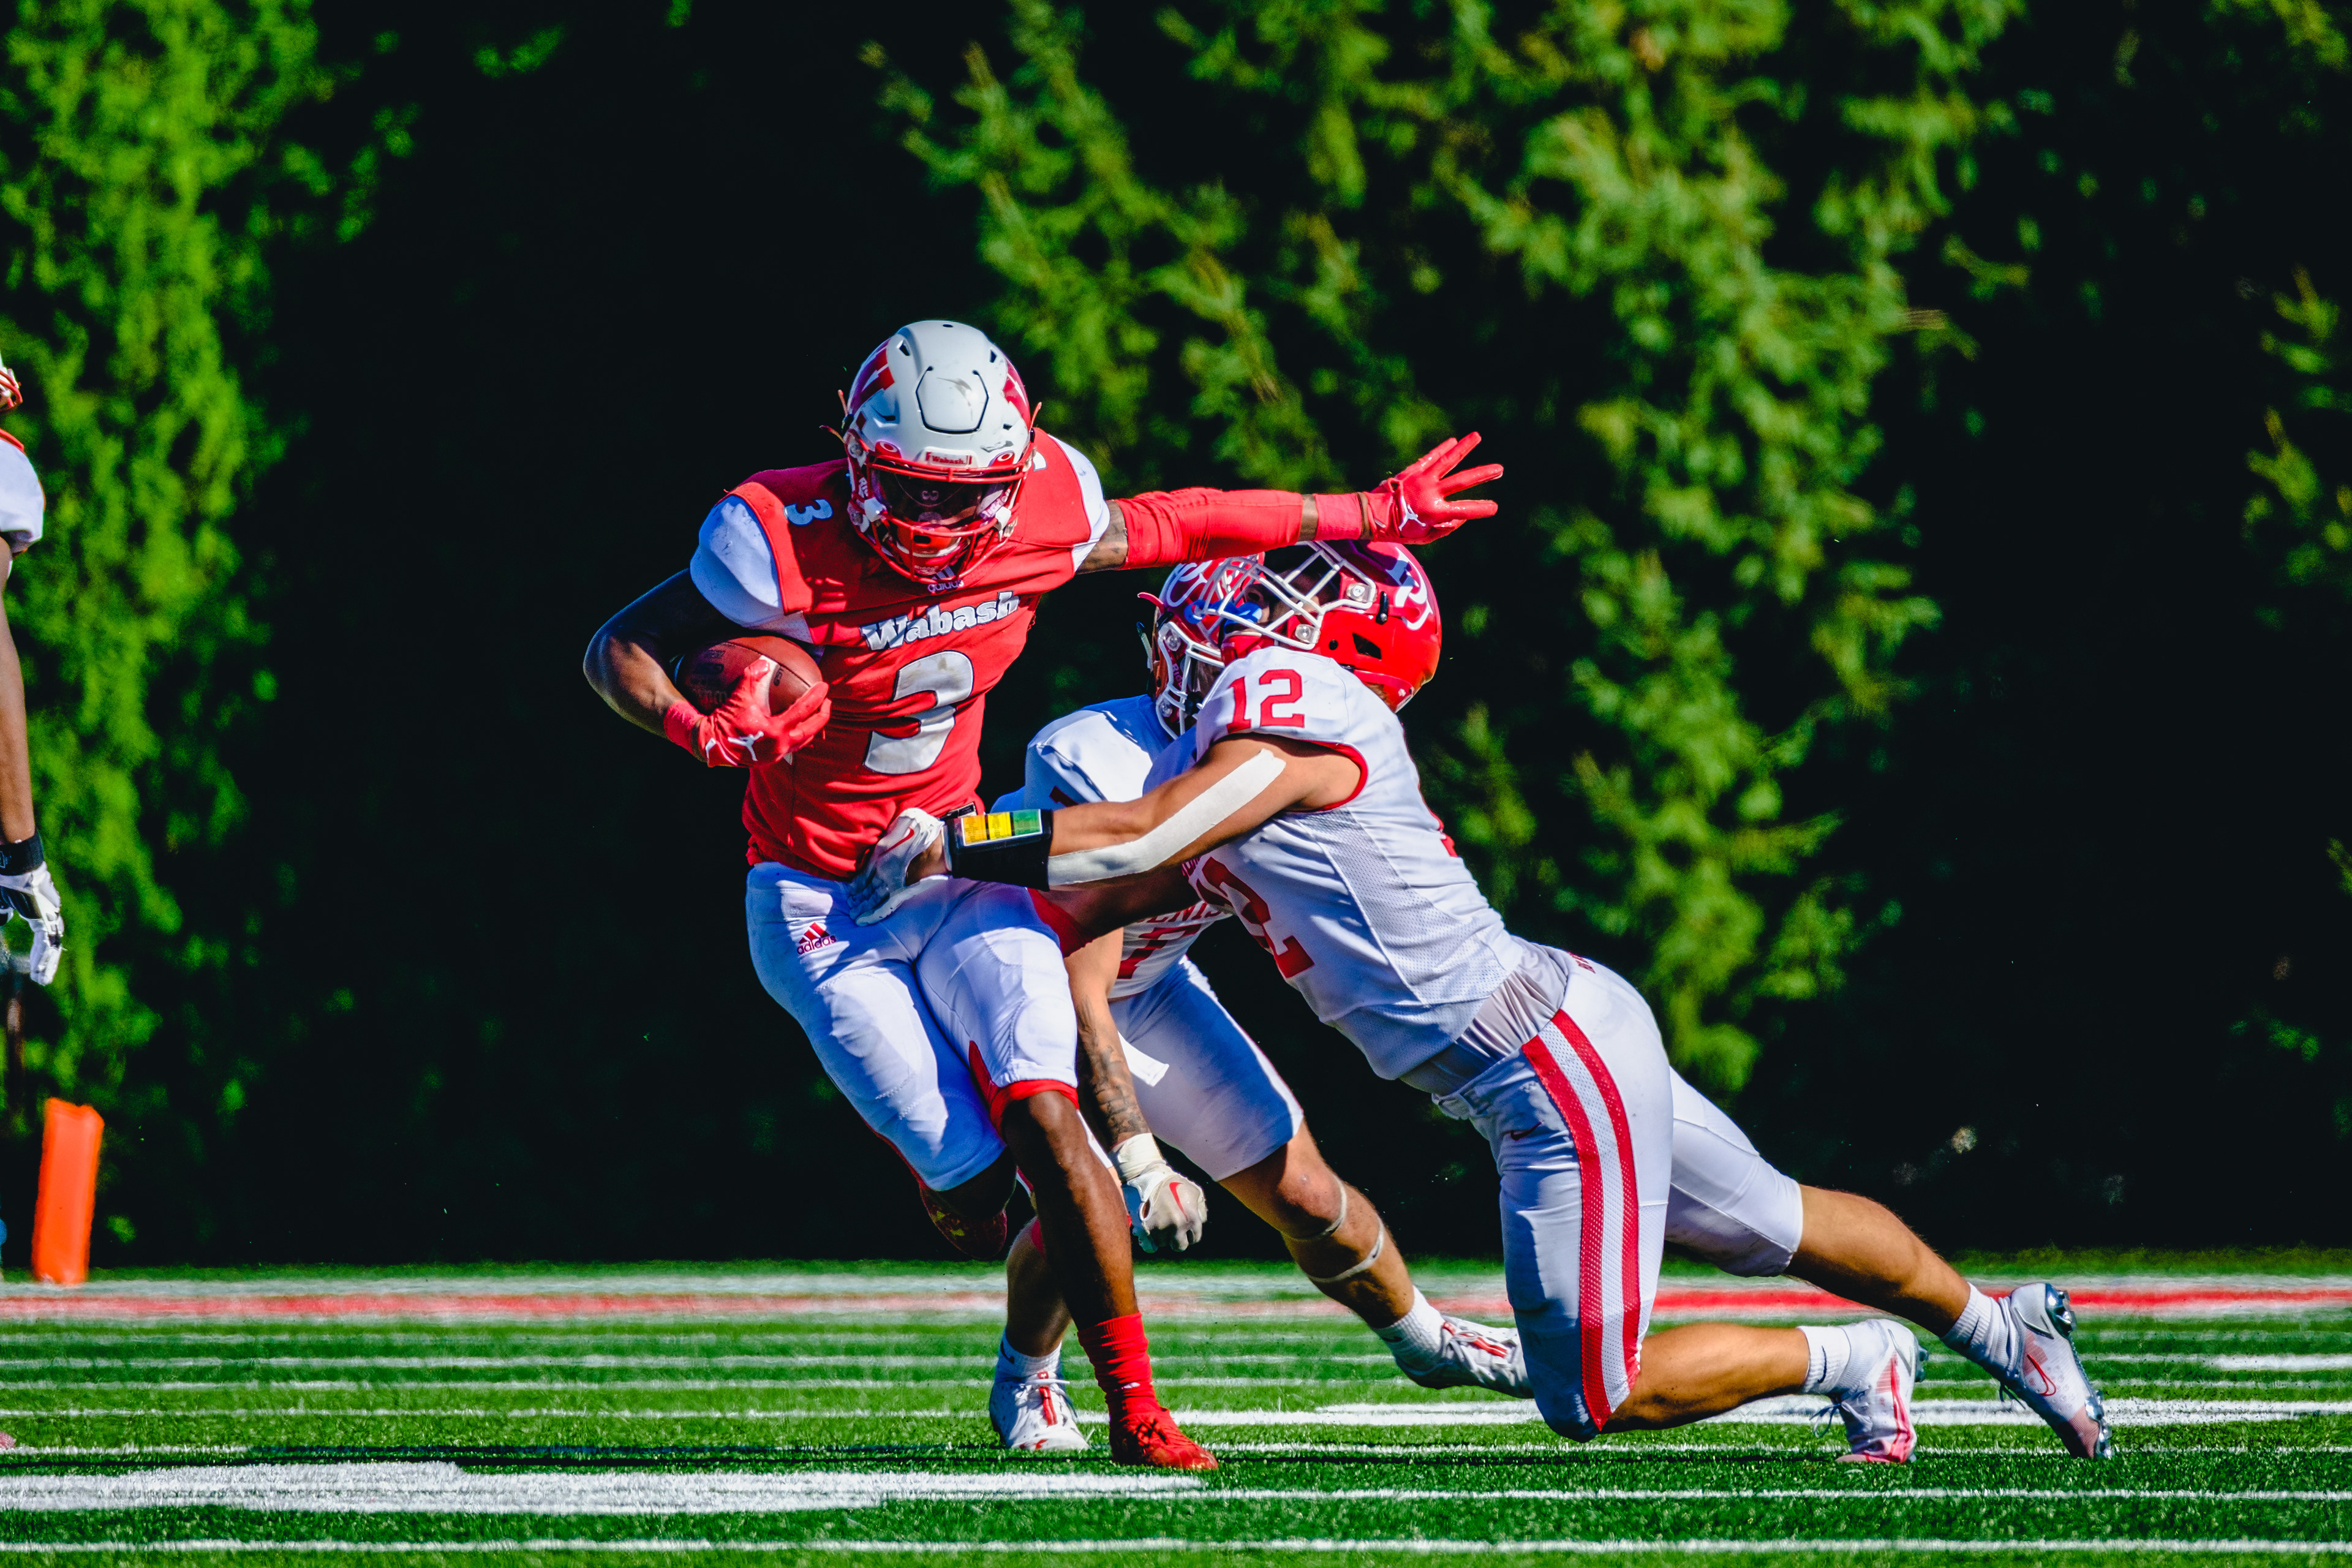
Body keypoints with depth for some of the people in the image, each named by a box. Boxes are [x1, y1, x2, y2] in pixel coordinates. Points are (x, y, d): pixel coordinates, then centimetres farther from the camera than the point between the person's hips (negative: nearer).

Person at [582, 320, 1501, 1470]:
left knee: (1043, 1123, -17)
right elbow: (617, 652, -14)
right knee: (968, 1178, -11)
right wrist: (701, 733, -36)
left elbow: (1184, 525, 7)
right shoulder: (788, 548, -24)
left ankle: (1135, 1409, -6)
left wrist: (1380, 515, 13)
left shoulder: (1040, 517, -12)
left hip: (956, 863, 3)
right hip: (822, 903, -3)